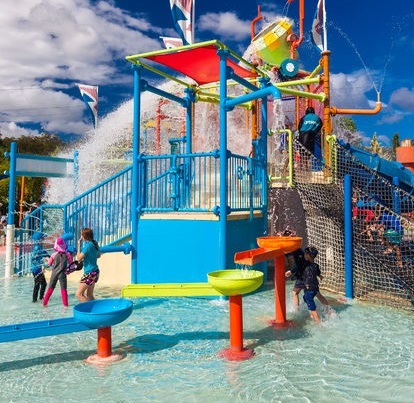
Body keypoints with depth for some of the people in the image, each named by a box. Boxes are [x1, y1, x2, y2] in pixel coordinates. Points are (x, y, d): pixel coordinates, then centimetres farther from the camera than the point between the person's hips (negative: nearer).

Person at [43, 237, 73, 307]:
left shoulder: (54, 255, -9)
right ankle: (65, 303, 4)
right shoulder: (67, 254, -10)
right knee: (63, 289, 6)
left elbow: (49, 263, 3)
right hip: (62, 274, -1)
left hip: (54, 273, 1)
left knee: (50, 288, 15)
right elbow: (71, 263, 0)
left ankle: (45, 302, 18)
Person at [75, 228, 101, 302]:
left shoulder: (88, 245, -18)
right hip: (95, 271, 9)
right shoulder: (94, 244, 7)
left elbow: (79, 258, -15)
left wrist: (79, 245, -10)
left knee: (78, 294, -5)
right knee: (89, 295, 17)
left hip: (89, 273, -9)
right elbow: (99, 255, 23)